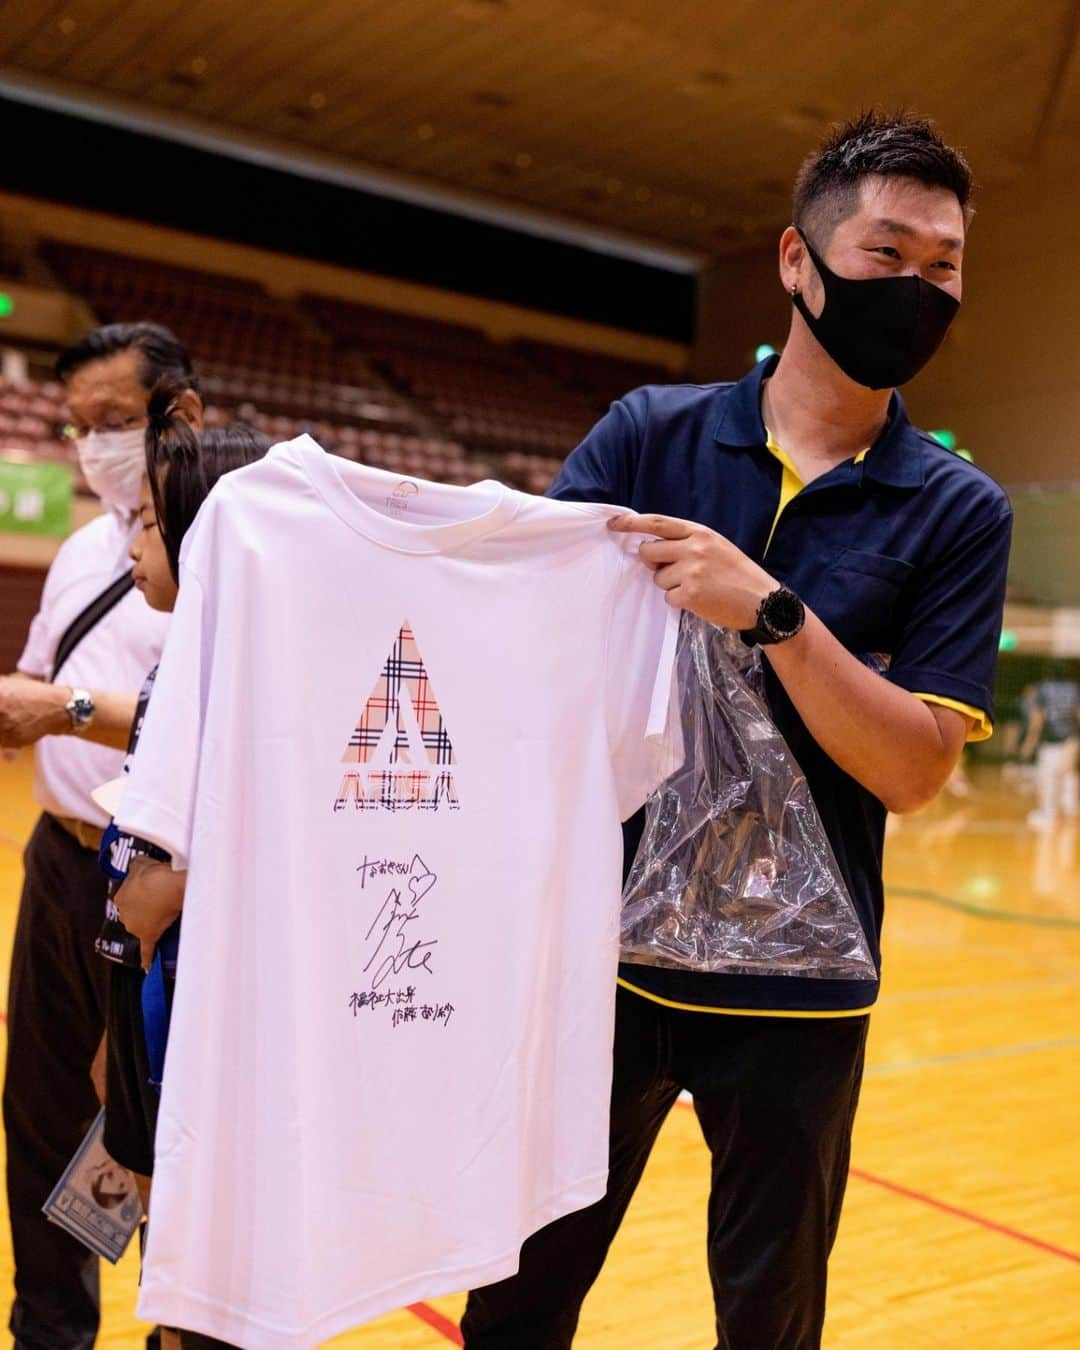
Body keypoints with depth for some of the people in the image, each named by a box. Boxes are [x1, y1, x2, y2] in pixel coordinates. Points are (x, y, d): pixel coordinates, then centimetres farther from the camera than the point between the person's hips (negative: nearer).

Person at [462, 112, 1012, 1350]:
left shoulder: (958, 512, -3)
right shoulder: (649, 434, -1)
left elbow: (913, 769, -11)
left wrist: (772, 611, -24)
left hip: (794, 992, 0)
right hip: (608, 952, 1)